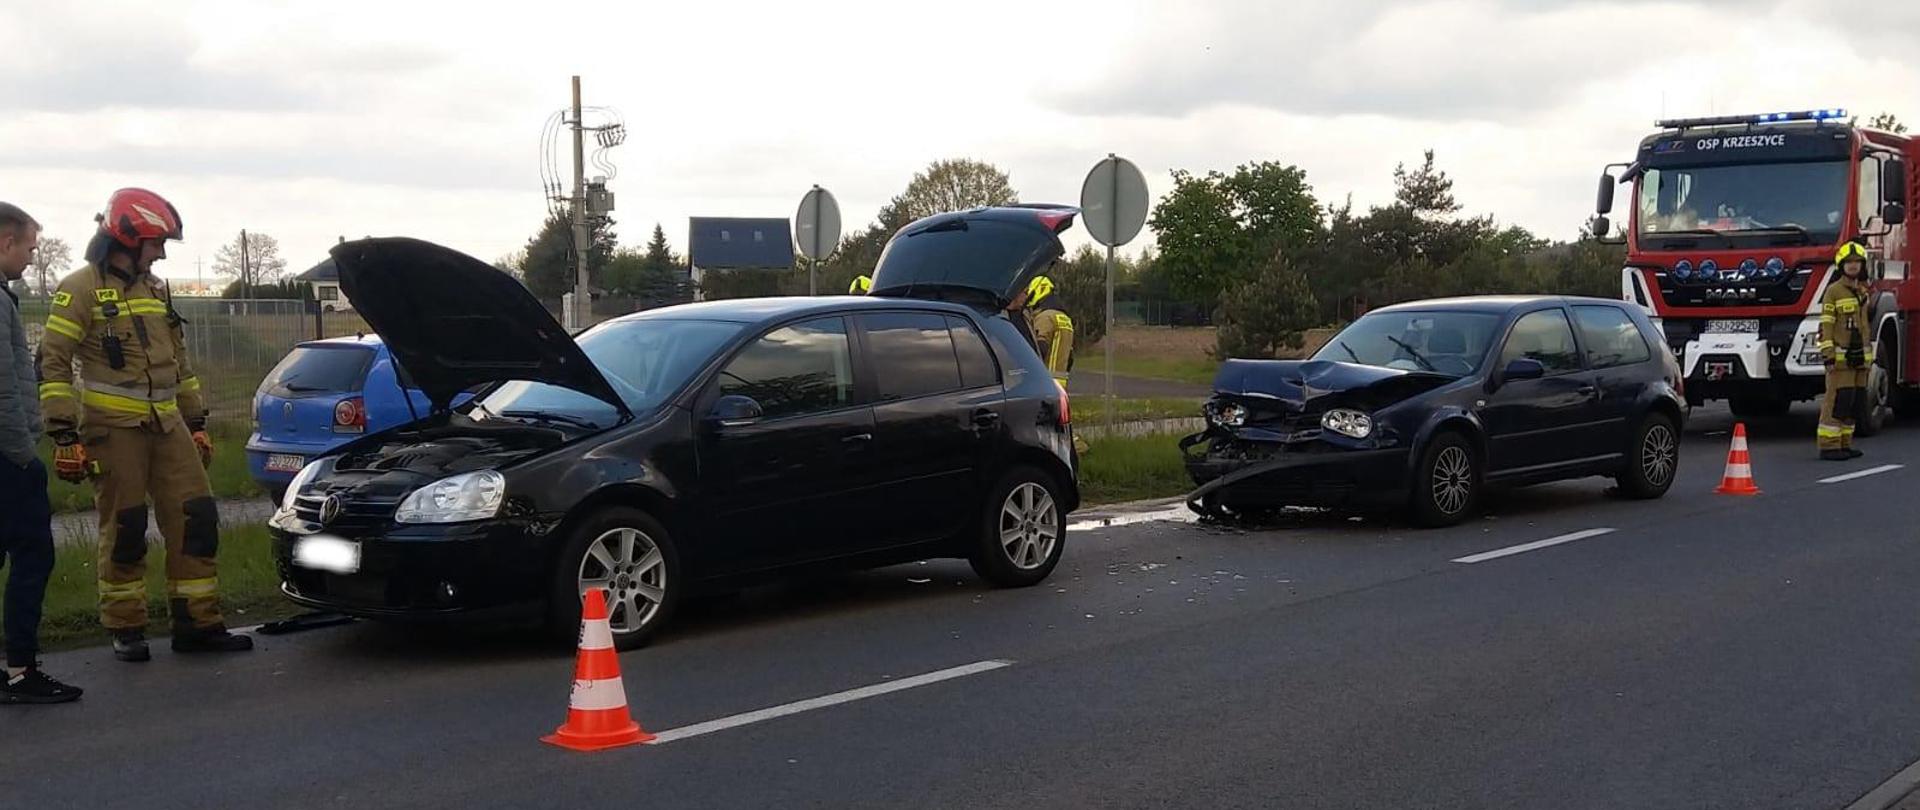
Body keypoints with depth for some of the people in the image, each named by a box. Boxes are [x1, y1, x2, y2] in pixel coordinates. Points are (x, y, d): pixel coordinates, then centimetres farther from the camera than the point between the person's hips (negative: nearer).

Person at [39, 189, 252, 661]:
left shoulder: (156, 290, 17)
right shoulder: (81, 289, -5)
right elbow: (53, 363, -10)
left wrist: (197, 424, 21)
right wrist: (64, 435, -16)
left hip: (166, 425, 6)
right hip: (113, 428, -6)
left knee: (195, 518, 1)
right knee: (124, 530, -1)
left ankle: (197, 625, 8)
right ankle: (125, 630, 12)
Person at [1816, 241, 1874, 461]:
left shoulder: (1863, 292, 18)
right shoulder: (1833, 291, -5)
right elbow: (1826, 325, -11)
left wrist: (1869, 357, 20)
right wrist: (1828, 356, -18)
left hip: (1860, 358, 8)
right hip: (1841, 358, -8)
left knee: (1854, 401, 7)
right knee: (1837, 400, -10)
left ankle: (1844, 444, 13)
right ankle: (1829, 446, -9)